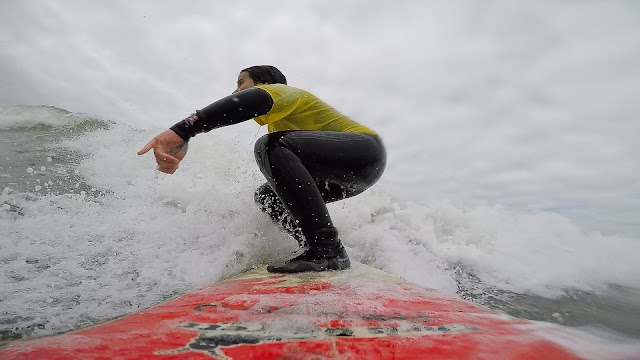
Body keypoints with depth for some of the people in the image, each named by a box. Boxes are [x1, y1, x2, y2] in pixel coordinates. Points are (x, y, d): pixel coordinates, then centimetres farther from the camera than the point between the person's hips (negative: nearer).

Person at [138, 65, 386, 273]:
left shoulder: (283, 90, -5)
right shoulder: (277, 125, 24)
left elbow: (256, 100, -30)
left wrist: (181, 132, -41)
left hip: (364, 148, -9)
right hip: (343, 174, 9)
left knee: (272, 146, -28)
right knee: (267, 196, 5)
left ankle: (328, 249, -32)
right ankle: (322, 253, 0)